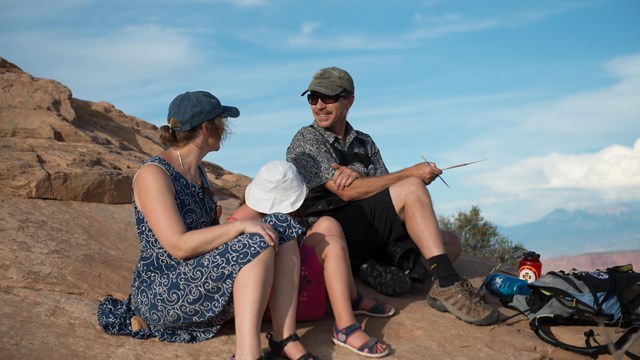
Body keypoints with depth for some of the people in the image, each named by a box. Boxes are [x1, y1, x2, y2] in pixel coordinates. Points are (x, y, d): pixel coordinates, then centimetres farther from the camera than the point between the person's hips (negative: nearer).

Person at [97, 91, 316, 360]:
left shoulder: (196, 171, 13)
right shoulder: (153, 173, -15)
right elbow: (179, 246, -24)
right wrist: (241, 226, -24)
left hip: (201, 285, 9)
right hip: (162, 294, -8)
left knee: (280, 227, -9)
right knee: (258, 243, -26)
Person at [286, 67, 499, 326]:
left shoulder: (364, 143, 21)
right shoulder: (306, 140, 1)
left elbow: (386, 194, 9)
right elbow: (347, 192, -12)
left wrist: (359, 177, -13)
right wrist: (411, 173, -10)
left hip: (367, 238, 7)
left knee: (450, 243, -3)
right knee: (412, 188, -24)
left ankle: (378, 271, -20)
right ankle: (447, 285, -30)